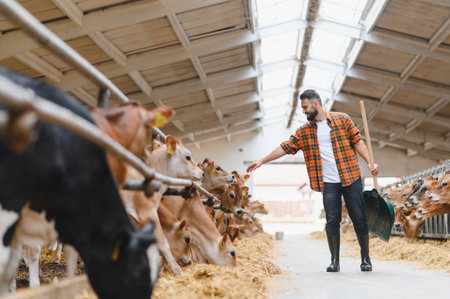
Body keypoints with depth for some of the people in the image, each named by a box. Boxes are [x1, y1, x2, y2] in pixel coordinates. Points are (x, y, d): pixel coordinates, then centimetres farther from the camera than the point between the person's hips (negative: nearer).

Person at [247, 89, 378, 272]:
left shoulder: (342, 119, 2)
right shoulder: (304, 131, 9)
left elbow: (357, 141, 4)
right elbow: (285, 147, 11)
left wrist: (370, 163, -6)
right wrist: (262, 161, 8)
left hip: (351, 178, -2)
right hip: (328, 183, 2)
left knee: (359, 217, 1)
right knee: (332, 220, -1)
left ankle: (365, 258, 13)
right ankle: (335, 261, 8)